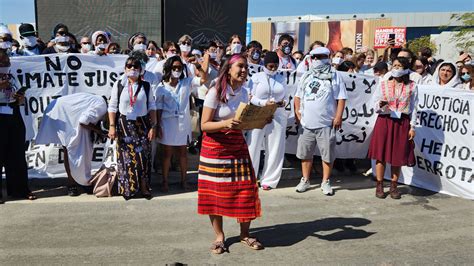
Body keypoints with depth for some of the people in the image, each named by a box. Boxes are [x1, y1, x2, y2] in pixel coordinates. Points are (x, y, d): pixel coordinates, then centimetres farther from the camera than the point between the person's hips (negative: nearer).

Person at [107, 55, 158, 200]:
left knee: (143, 155, 2)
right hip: (124, 124, 0)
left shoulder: (146, 86, 0)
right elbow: (113, 107, 1)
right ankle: (127, 188, 15)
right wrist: (112, 126, -5)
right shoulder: (118, 85, -1)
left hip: (142, 124, 1)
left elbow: (152, 107, 3)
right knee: (126, 156, 3)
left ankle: (144, 186, 15)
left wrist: (153, 126, -3)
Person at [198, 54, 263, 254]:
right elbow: (204, 125, -15)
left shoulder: (244, 92, 5)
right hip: (215, 147, -5)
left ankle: (245, 234, 20)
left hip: (238, 145, 5)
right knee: (215, 192, 3)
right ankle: (219, 236, 19)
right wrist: (225, 123, -31)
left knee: (245, 189, 3)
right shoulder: (215, 92, -14)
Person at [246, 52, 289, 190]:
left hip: (277, 117, 3)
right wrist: (264, 103, -18)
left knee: (275, 149, 4)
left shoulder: (281, 78, 12)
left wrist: (283, 102, -8)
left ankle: (269, 180, 15)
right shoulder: (256, 77, 3)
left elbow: (286, 96, 15)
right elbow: (251, 97, -3)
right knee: (253, 146, 0)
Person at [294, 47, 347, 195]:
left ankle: (326, 182, 14)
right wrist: (297, 111, 4)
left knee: (327, 154, 2)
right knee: (305, 153, 9)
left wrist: (338, 116, -11)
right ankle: (305, 180, 22)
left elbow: (341, 98, -3)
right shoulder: (306, 76, 14)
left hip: (326, 123, -4)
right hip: (307, 123, 4)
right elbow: (298, 96, 18)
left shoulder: (334, 76, 0)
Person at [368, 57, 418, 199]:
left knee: (398, 156, 4)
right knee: (381, 155, 0)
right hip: (384, 121, 0)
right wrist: (380, 105, -18)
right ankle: (379, 186, 11)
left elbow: (414, 108, 6)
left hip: (402, 123, 0)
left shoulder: (411, 86, 4)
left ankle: (393, 186, 16)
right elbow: (375, 105, 5)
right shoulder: (383, 84, 5)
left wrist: (412, 127, 0)